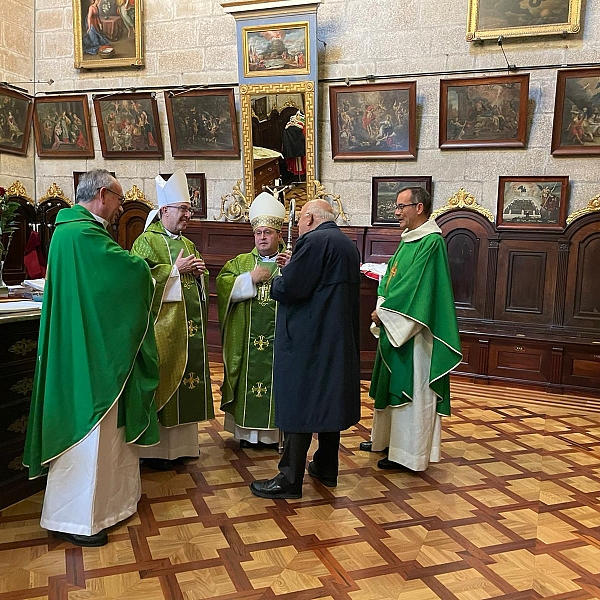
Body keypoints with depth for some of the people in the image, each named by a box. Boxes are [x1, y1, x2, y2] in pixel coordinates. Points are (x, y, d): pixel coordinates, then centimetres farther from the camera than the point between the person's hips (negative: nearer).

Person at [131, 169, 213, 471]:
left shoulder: (188, 244, 16)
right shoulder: (147, 241, -6)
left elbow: (201, 284, 21)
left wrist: (200, 272, 0)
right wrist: (176, 270, -16)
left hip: (189, 328, 7)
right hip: (163, 327, -7)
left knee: (186, 379, 10)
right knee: (163, 381, -3)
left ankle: (182, 442, 22)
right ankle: (156, 449, 9)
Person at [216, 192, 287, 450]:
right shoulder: (240, 262, 12)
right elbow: (222, 285, -3)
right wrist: (251, 279, -13)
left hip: (279, 339, -1)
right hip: (247, 339, 1)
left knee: (276, 379, 2)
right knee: (249, 378, 4)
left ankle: (273, 431, 13)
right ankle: (247, 431, 15)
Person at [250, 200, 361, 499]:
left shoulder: (314, 241, -16)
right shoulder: (348, 245, 13)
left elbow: (289, 289, -22)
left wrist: (276, 279, 0)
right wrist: (295, 268, 14)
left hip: (307, 341, -9)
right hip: (339, 340, 9)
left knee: (298, 406, -2)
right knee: (329, 402, 17)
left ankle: (290, 480, 5)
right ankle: (326, 469, 28)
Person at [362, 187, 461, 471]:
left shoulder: (431, 242, -16)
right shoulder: (408, 239, 13)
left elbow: (415, 285, -22)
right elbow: (390, 278, 13)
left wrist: (383, 312, -16)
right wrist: (382, 309, -2)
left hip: (413, 331, -10)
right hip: (395, 327, 10)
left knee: (410, 388, -1)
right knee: (392, 383, 18)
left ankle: (407, 451, 10)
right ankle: (386, 438, 32)